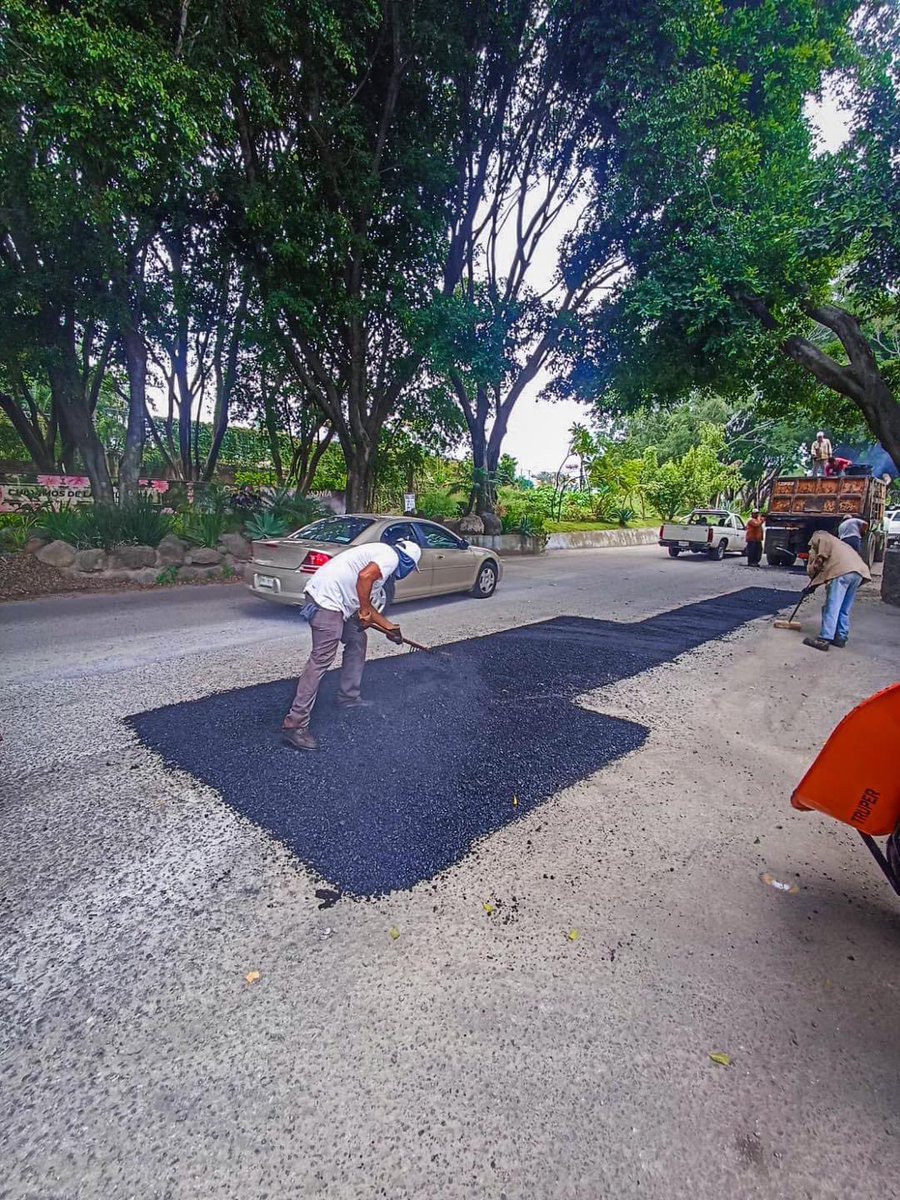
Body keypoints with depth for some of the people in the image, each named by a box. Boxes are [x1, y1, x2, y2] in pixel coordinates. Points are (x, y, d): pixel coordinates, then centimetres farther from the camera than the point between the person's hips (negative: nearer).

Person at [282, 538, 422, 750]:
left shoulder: (380, 554, 27)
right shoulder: (391, 556, -2)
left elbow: (365, 603, 31)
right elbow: (364, 577, -22)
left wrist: (389, 627, 37)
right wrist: (365, 612, -9)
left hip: (330, 597, 11)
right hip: (327, 599, -11)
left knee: (357, 641, 22)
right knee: (321, 660, -11)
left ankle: (348, 697, 32)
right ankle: (295, 725, -9)